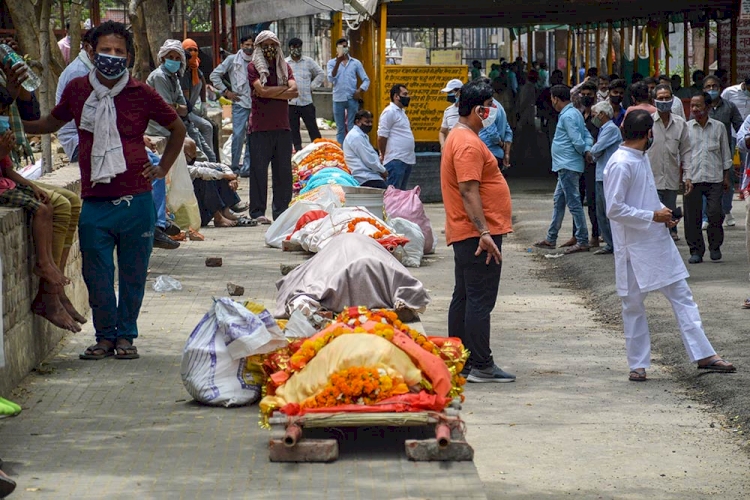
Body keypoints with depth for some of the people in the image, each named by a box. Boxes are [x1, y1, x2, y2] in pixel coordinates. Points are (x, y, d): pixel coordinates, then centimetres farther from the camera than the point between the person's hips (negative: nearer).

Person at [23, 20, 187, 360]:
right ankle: (105, 335, 19)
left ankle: (126, 335, 22)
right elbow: (52, 122, 24)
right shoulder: (77, 90, 4)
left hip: (135, 201, -1)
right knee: (97, 276, 2)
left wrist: (162, 168, 10)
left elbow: (177, 129, 16)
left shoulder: (141, 94, -1)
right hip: (95, 202, 1)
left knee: (133, 274, 7)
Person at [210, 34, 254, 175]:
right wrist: (226, 91, -2)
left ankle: (247, 167, 8)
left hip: (255, 104, 4)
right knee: (238, 135, -10)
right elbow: (214, 76, 2)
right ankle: (234, 167, -1)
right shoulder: (232, 60, 1)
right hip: (240, 103, -4)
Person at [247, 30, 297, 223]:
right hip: (260, 126, -4)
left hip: (282, 125, 4)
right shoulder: (253, 67, 2)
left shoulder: (284, 67, 15)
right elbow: (262, 90, -13)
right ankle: (258, 212, -1)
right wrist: (284, 89, -4)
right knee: (259, 169, -5)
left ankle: (281, 211, 9)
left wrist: (270, 92, -8)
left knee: (283, 170, 3)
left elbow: (294, 91, 0)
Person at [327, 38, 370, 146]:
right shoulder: (332, 63, 5)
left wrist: (359, 90, -10)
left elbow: (366, 80, 7)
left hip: (352, 99, 0)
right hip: (338, 99, 0)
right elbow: (331, 79, -10)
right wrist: (338, 62, -19)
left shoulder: (356, 63, 6)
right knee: (340, 129, 7)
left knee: (352, 128, -2)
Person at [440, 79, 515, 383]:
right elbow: (468, 191, -24)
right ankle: (481, 366, -6)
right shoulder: (468, 144, -17)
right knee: (480, 300, -8)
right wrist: (484, 232, -28)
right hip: (478, 234, -11)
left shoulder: (460, 137, 18)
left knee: (464, 298, 13)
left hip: (468, 234, 11)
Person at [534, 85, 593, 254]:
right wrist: (588, 150, -5)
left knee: (574, 203, -7)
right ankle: (551, 239, 23)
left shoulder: (567, 116, -17)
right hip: (566, 166, 11)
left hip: (568, 166, -11)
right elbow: (587, 136, 12)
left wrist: (585, 152, -3)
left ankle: (583, 241, -4)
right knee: (558, 202, 16)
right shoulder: (575, 113, 15)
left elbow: (577, 141, -21)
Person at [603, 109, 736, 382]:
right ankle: (638, 364, 14)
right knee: (633, 305, 4)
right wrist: (653, 216, -17)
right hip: (634, 248, -9)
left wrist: (662, 211, 6)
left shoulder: (642, 158, 11)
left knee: (682, 296, 6)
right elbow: (614, 209, -22)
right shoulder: (620, 165, -18)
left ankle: (703, 355, 7)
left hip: (659, 241, 9)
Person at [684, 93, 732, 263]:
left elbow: (725, 153, 13)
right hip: (692, 178, 0)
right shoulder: (686, 128, 4)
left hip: (714, 178, 0)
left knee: (715, 213, -7)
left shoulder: (718, 127, 6)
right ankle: (696, 250, 10)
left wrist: (726, 177, 11)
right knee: (692, 216, 0)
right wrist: (686, 177, -2)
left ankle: (715, 246, 14)